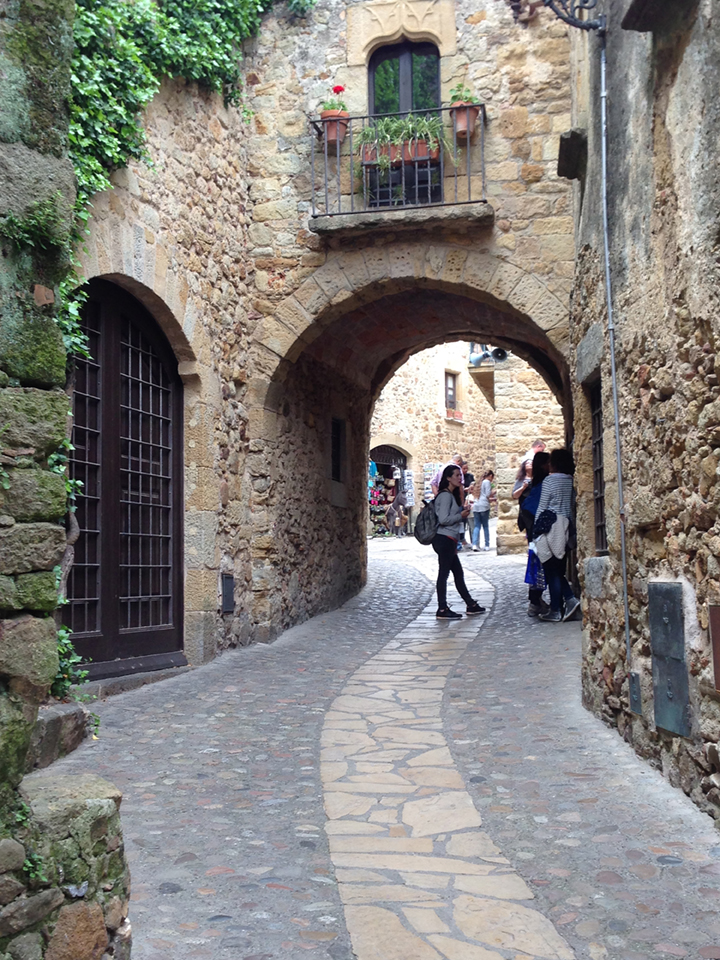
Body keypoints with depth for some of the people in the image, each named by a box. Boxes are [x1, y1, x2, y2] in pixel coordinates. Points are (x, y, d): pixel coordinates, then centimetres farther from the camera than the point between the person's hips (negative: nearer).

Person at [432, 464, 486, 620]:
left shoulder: (452, 495, 19)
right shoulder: (445, 495, -13)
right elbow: (443, 519, -22)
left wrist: (463, 511, 8)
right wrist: (461, 515, -10)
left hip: (448, 541, 10)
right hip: (444, 539, -10)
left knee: (458, 572, 15)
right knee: (444, 573, -7)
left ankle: (471, 605, 23)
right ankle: (442, 610, -4)